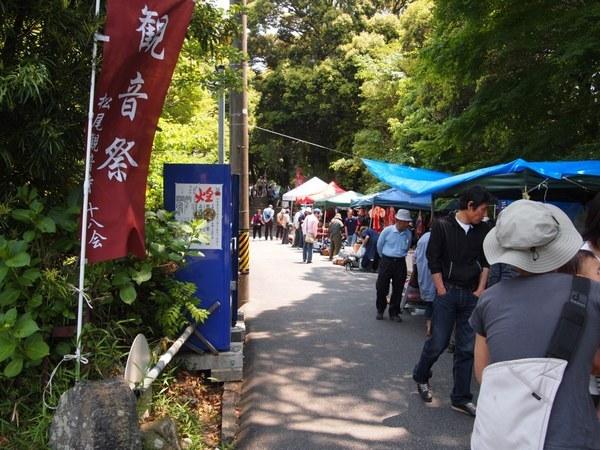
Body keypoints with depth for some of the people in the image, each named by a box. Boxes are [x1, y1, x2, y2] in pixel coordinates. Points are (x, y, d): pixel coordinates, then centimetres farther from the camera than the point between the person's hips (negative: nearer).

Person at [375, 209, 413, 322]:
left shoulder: (409, 234, -1)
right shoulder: (387, 230, -9)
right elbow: (379, 245, 6)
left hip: (400, 263, 2)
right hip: (386, 262, -2)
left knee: (398, 289, 7)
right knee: (381, 287, 2)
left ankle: (394, 313, 19)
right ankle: (380, 311, 20)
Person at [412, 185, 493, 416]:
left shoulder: (483, 230, 7)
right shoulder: (443, 225, -6)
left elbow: (486, 262, 12)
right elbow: (433, 260, -5)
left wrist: (481, 289, 4)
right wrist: (442, 291, -8)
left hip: (472, 295, 4)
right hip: (448, 292, -4)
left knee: (467, 348, 6)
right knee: (438, 342, 0)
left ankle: (461, 398, 16)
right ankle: (421, 376, 29)